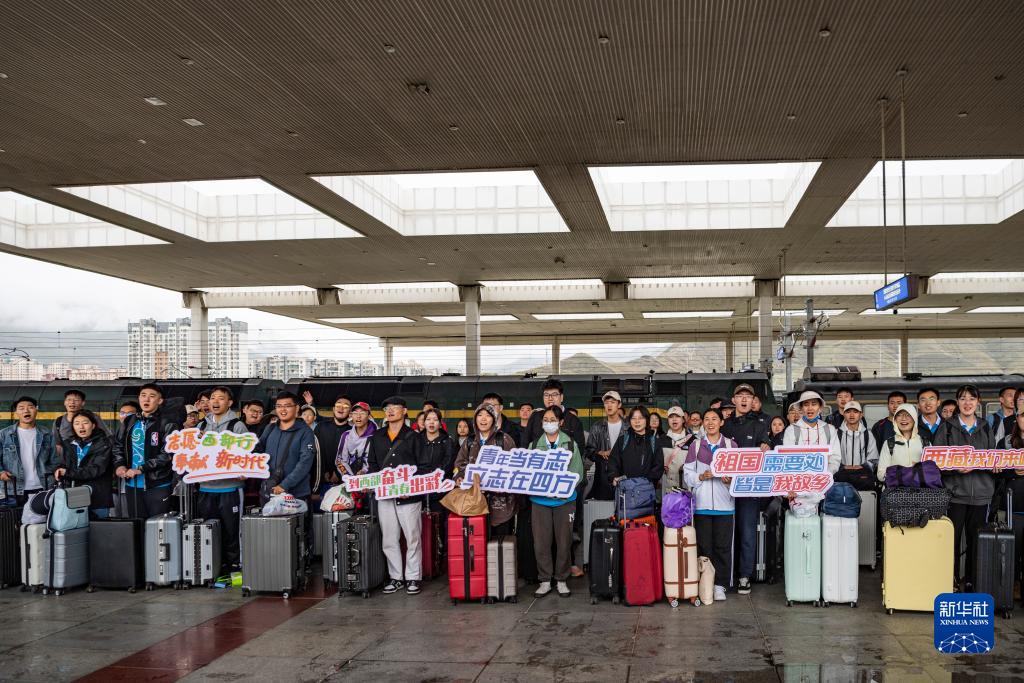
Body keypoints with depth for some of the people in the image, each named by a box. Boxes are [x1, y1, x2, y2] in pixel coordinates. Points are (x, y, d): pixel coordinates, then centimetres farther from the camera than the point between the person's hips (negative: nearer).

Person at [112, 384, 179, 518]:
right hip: (132, 484, 5)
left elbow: (167, 454, -13)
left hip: (158, 486, -5)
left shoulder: (167, 425, -5)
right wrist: (119, 465, 0)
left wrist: (141, 469, -17)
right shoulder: (129, 422, 13)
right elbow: (118, 446, 18)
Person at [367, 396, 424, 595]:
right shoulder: (377, 437, 15)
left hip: (409, 495, -4)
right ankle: (396, 577, 15)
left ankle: (413, 578, 6)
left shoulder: (413, 436, 2)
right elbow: (372, 464, 16)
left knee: (412, 537, -1)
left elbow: (422, 466, -2)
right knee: (389, 539, 7)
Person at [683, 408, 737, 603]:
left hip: (724, 503, 0)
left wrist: (730, 479, -13)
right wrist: (702, 476, -13)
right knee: (703, 545, 2)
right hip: (702, 503, 0)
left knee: (723, 545, 1)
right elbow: (687, 474, 5)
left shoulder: (731, 445, 5)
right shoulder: (695, 445, 6)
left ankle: (719, 584, 9)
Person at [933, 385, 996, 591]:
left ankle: (971, 581, 16)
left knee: (975, 539, 7)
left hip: (980, 492, 3)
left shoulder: (986, 429, 14)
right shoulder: (947, 428, 4)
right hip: (955, 491, -3)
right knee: (952, 538, -4)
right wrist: (956, 467, -17)